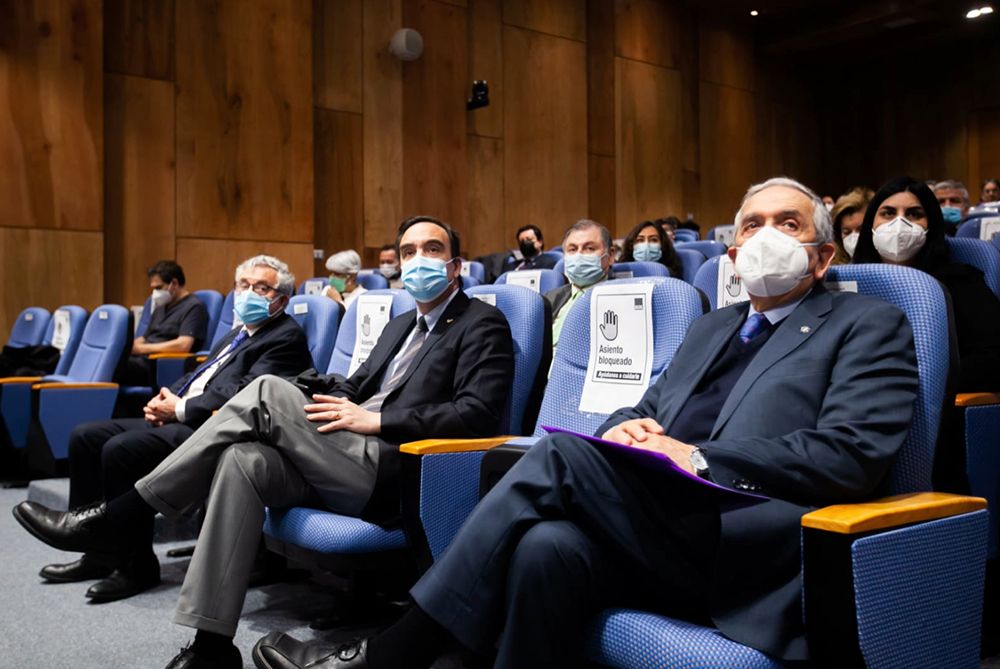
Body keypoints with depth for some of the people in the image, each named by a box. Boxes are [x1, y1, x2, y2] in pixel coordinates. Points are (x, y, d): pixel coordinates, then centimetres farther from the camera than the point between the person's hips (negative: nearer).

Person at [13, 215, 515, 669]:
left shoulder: (483, 324, 1)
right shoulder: (400, 325, 27)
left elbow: (479, 413, -13)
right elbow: (355, 386, 24)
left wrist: (376, 419, -16)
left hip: (392, 471, -7)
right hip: (344, 463, 7)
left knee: (268, 392, -20)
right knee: (245, 460, -21)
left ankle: (120, 517, -13)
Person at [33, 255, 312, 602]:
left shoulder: (287, 337, -7)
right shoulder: (240, 333, 24)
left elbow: (243, 393, -18)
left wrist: (180, 409, -14)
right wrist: (166, 399, 1)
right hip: (183, 419, 10)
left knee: (120, 449, -26)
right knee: (85, 436, 3)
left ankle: (137, 567, -12)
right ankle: (100, 552, 9)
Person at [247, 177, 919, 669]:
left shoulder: (871, 324, 7)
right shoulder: (712, 327, 26)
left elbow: (852, 455, -8)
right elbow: (645, 409, 24)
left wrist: (698, 459, -15)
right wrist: (628, 430, -2)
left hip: (750, 548, -5)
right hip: (660, 533, 5)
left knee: (563, 454, -25)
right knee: (547, 546, -29)